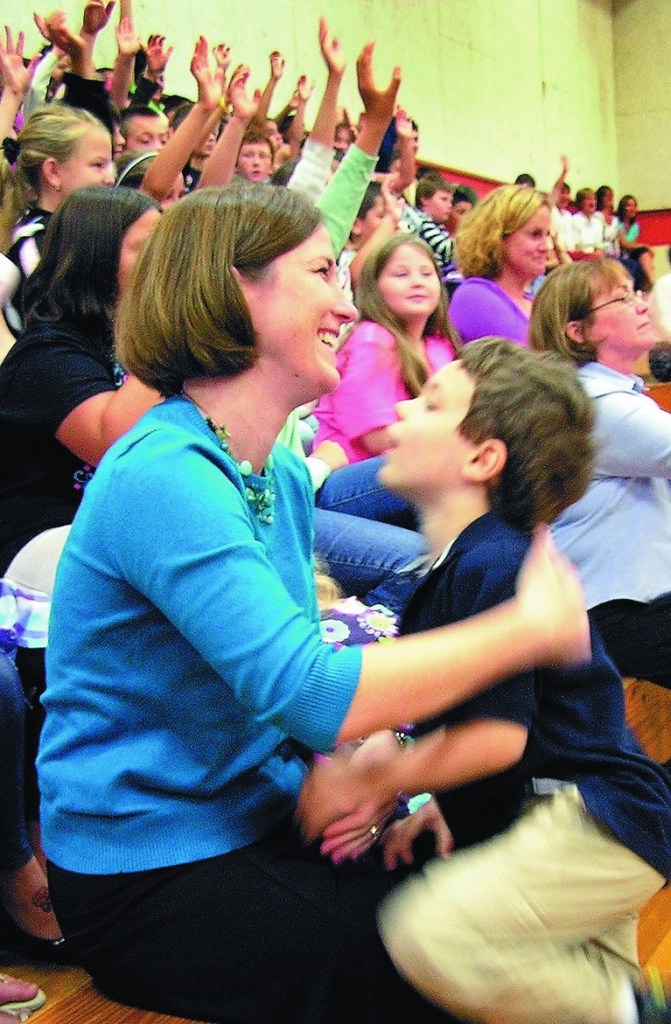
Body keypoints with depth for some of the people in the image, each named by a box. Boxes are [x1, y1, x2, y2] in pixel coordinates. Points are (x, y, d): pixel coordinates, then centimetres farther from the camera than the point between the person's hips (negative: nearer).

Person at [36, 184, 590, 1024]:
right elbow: (305, 693, -32)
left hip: (260, 816, 8)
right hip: (151, 881, -8)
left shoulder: (284, 478, 5)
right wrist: (530, 627, -23)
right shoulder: (162, 475, -24)